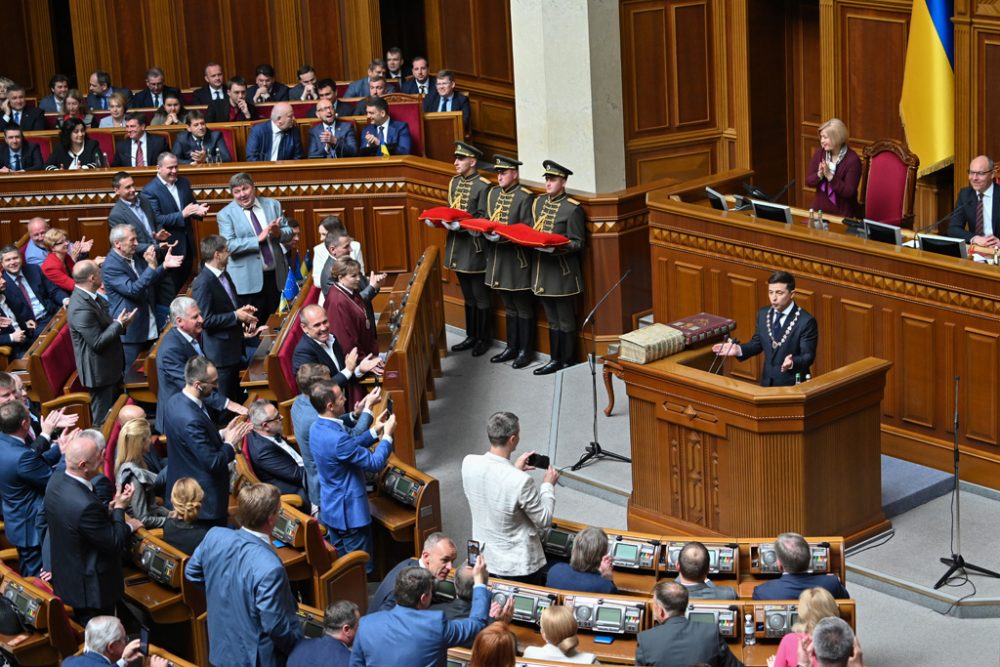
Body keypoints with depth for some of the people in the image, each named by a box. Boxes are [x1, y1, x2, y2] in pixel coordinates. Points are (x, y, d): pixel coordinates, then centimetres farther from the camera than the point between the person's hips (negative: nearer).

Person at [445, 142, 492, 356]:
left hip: (475, 248, -7)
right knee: (468, 296, 17)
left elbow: (482, 219, -15)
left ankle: (484, 339, 12)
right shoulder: (454, 182, 9)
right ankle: (471, 336, 25)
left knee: (480, 296, 3)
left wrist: (461, 224, -26)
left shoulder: (483, 186, -13)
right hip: (458, 246, 7)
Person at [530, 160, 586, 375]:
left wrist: (557, 247, -26)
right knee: (552, 320, 15)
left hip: (563, 271, -7)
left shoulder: (573, 209, -11)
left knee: (566, 320, 4)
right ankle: (555, 359, 22)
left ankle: (567, 360, 12)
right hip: (542, 269, 7)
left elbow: (578, 243, -11)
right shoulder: (539, 202, 9)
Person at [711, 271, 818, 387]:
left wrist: (792, 363, -39)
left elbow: (808, 356, -18)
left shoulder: (806, 321, -17)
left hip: (792, 385, -5)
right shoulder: (763, 314, 1)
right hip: (767, 382, 5)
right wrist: (739, 350, -7)